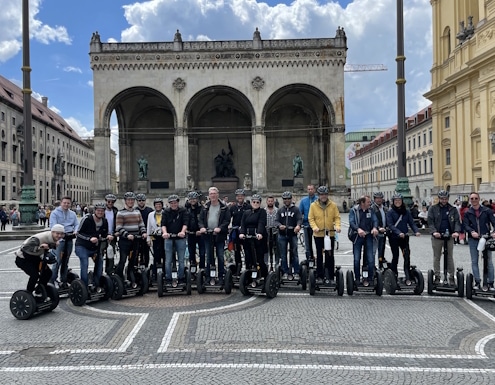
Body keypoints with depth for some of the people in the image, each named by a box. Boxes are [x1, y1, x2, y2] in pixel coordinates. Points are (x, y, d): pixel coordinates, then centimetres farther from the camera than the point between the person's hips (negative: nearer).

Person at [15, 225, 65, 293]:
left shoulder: (53, 239, -8)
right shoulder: (39, 238, -35)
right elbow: (24, 248, -40)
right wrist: (39, 247, -48)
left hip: (34, 257, 8)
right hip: (22, 258, -8)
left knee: (48, 272, 2)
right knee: (34, 275, -25)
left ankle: (38, 293, 19)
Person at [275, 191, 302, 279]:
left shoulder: (296, 209, 3)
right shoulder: (280, 210, 11)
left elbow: (300, 219, -8)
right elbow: (276, 220, 5)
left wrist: (298, 225, -30)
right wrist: (279, 225, -18)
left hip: (293, 235, -2)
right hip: (282, 235, 3)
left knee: (294, 254, 0)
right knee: (283, 255, 5)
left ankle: (296, 273, 7)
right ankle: (285, 272, 14)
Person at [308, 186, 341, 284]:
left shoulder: (333, 205, 3)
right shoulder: (313, 205, 0)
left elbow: (337, 217, 3)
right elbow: (311, 218, -1)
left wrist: (337, 226, -15)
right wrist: (314, 227, -18)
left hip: (330, 234, 0)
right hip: (318, 235, 0)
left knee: (330, 256, 5)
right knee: (319, 256, 8)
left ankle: (331, 276, 13)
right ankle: (319, 276, 15)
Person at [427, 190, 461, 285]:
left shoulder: (453, 209, 6)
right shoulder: (433, 209, 3)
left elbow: (457, 221, 0)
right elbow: (430, 222, -4)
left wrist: (456, 231, -19)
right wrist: (434, 232, -21)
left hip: (449, 237, 1)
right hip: (437, 236, 0)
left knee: (450, 257, 6)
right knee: (436, 257, 6)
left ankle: (451, 277, 12)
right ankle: (437, 276, 14)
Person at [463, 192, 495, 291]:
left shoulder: (487, 210, 3)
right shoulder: (468, 213, 7)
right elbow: (466, 225, -1)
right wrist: (472, 231, -22)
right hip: (473, 239, 2)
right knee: (474, 261, 3)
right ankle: (477, 282, 11)